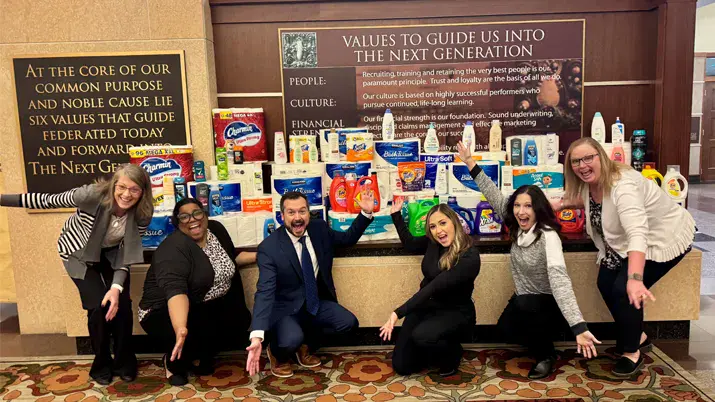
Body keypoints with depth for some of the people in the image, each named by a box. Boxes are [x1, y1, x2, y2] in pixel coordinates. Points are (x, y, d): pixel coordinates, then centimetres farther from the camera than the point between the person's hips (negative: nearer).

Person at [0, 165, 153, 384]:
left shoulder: (142, 214, -24)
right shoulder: (92, 195, -34)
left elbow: (128, 253, -17)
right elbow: (48, 200, -21)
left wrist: (117, 287, -29)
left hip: (111, 254, 3)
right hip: (78, 253, -2)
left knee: (121, 304, -10)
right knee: (98, 306, -13)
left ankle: (124, 362, 13)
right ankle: (101, 364, 11)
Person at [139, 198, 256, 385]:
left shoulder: (216, 229, -1)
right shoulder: (174, 248, -24)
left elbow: (231, 257, 19)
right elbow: (175, 290, -39)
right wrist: (180, 328, -54)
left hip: (208, 308, 7)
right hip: (167, 312, -7)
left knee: (240, 319, -16)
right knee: (206, 330, -32)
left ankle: (203, 356, 9)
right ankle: (175, 361, 1)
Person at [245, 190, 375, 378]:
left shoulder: (320, 228, -4)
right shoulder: (269, 247, -20)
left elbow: (348, 238, 13)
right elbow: (265, 291, -27)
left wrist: (366, 212, -4)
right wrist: (257, 337, -39)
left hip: (316, 302, 5)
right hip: (285, 307, -5)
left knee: (349, 322, -16)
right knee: (291, 340, -33)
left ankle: (305, 345, 13)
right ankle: (277, 352, 8)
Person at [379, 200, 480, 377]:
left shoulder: (470, 256, -26)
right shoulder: (433, 242, -7)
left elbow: (434, 287, -33)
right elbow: (410, 244, 17)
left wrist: (398, 313, -36)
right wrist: (396, 215, 10)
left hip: (455, 312, -6)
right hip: (426, 306, 6)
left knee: (421, 336, -36)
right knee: (401, 366, 1)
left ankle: (452, 354, -2)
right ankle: (437, 348, 28)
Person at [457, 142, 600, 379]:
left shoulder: (548, 236, -27)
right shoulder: (518, 229, -6)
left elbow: (558, 277, -42)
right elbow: (495, 196, -1)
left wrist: (578, 326, -52)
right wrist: (471, 164, -5)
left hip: (550, 304, -6)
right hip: (524, 302, 6)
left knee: (521, 305, -35)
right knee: (505, 326, -19)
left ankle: (546, 354, -7)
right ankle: (541, 344, 13)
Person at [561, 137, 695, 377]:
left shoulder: (622, 185, -36)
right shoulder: (590, 183, -10)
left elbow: (638, 233, -50)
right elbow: (589, 201, 17)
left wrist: (635, 279, -61)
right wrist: (563, 204, -2)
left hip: (665, 238, -9)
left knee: (624, 289, -18)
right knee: (605, 283, 0)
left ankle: (632, 352, 5)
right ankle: (637, 337, 22)